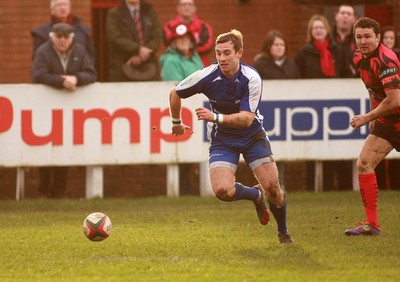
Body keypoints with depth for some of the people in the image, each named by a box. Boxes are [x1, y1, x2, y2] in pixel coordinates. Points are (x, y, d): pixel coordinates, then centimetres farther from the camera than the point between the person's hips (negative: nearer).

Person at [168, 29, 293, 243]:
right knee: (222, 190, -20)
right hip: (222, 139, 1)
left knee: (272, 187, -12)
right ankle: (256, 195, 16)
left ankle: (283, 231, 20)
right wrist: (176, 123, 13)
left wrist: (215, 117, -41)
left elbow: (246, 118, -28)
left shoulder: (251, 79, -23)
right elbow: (175, 93, -2)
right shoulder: (207, 76, -19)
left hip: (252, 135, -1)